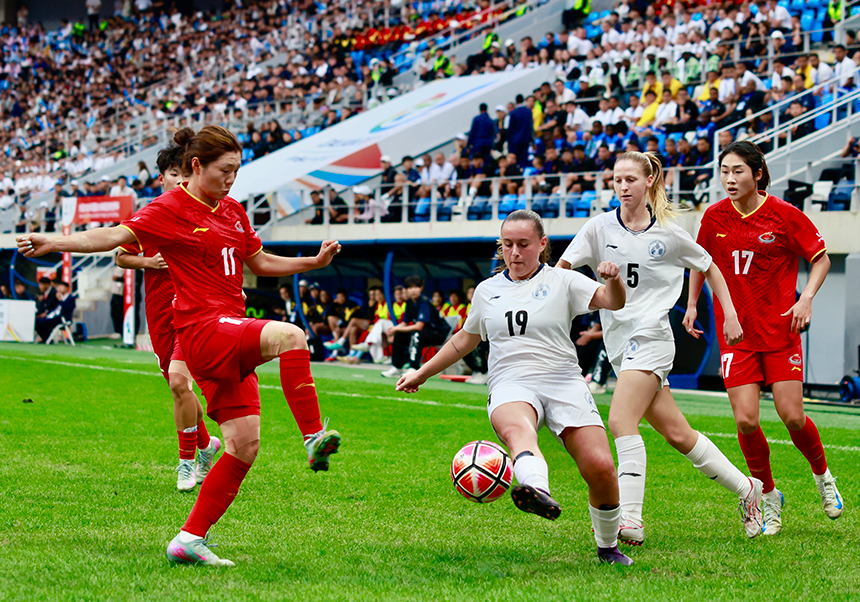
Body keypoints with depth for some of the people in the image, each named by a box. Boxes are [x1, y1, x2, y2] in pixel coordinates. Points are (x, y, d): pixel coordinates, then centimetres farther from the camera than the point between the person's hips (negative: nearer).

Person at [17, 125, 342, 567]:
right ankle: (314, 438, -35)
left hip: (232, 340, 8)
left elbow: (260, 262, 30)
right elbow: (115, 236, -13)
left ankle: (191, 539, 7)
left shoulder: (233, 212, 18)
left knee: (245, 445, 1)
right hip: (202, 329, -8)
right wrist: (54, 243, -25)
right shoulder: (171, 209, -4)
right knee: (288, 335, -32)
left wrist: (314, 262, 19)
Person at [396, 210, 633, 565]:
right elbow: (465, 340, 33)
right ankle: (538, 492, -70)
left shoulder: (562, 282, 8)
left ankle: (608, 547, 10)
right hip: (511, 387, 1)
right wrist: (422, 373, 35)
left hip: (564, 384, -1)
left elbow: (612, 302, -5)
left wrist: (613, 280, -28)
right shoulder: (487, 290, 18)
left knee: (600, 469, -16)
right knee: (517, 430, -38)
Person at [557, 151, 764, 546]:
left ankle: (630, 519, -26)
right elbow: (561, 268, -3)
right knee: (676, 433, 7)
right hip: (619, 342, 4)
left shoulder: (669, 235, 0)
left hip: (651, 335, -4)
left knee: (621, 421, -22)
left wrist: (730, 314, 10)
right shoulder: (600, 228, 4)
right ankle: (747, 489, 24)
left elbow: (709, 268, 15)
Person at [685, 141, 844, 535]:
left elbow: (821, 258, 2)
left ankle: (822, 474, 25)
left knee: (792, 417, -7)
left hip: (780, 329, -2)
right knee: (746, 421, -9)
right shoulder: (714, 217, 0)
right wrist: (692, 304, 11)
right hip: (736, 333, 2)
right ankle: (769, 496, 13)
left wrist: (806, 299, -11)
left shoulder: (785, 215, -7)